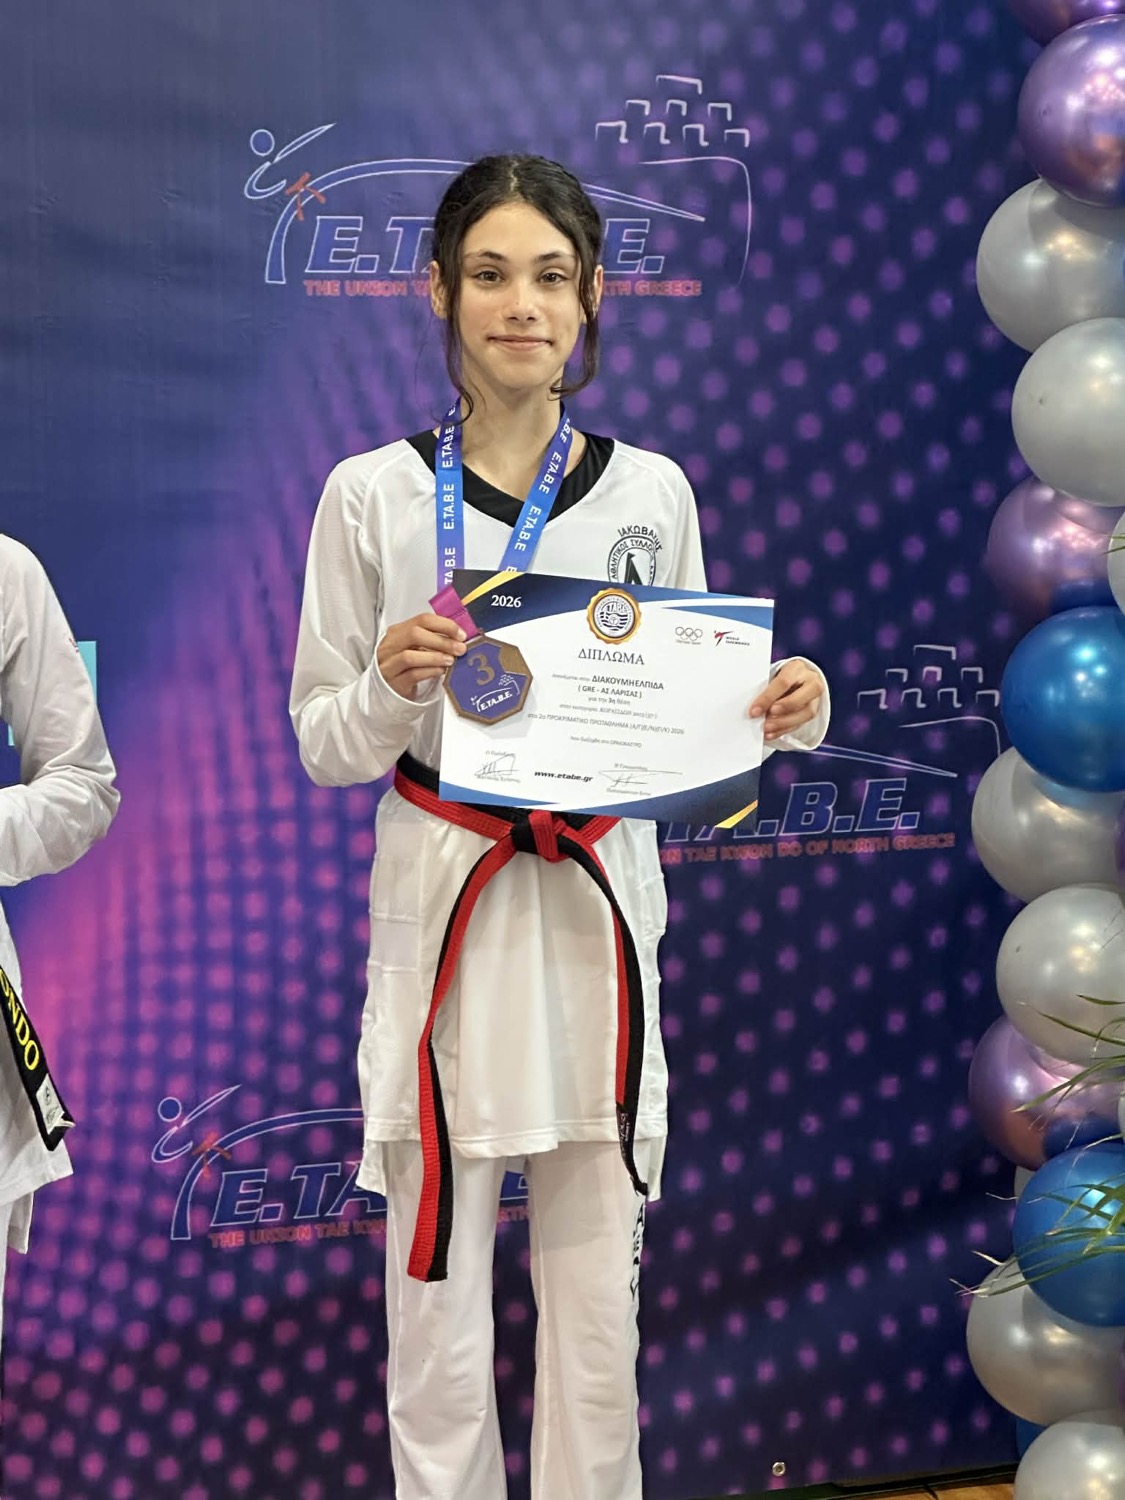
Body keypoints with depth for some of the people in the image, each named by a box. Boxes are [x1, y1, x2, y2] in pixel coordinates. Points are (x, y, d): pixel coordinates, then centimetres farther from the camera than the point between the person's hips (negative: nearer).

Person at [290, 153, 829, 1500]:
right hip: (443, 908, -2)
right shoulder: (372, 495, -1)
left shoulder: (652, 493, 6)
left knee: (598, 1308, 10)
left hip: (601, 912, 2)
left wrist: (786, 717, -7)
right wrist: (391, 685, -18)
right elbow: (322, 745, 3)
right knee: (438, 1315, 4)